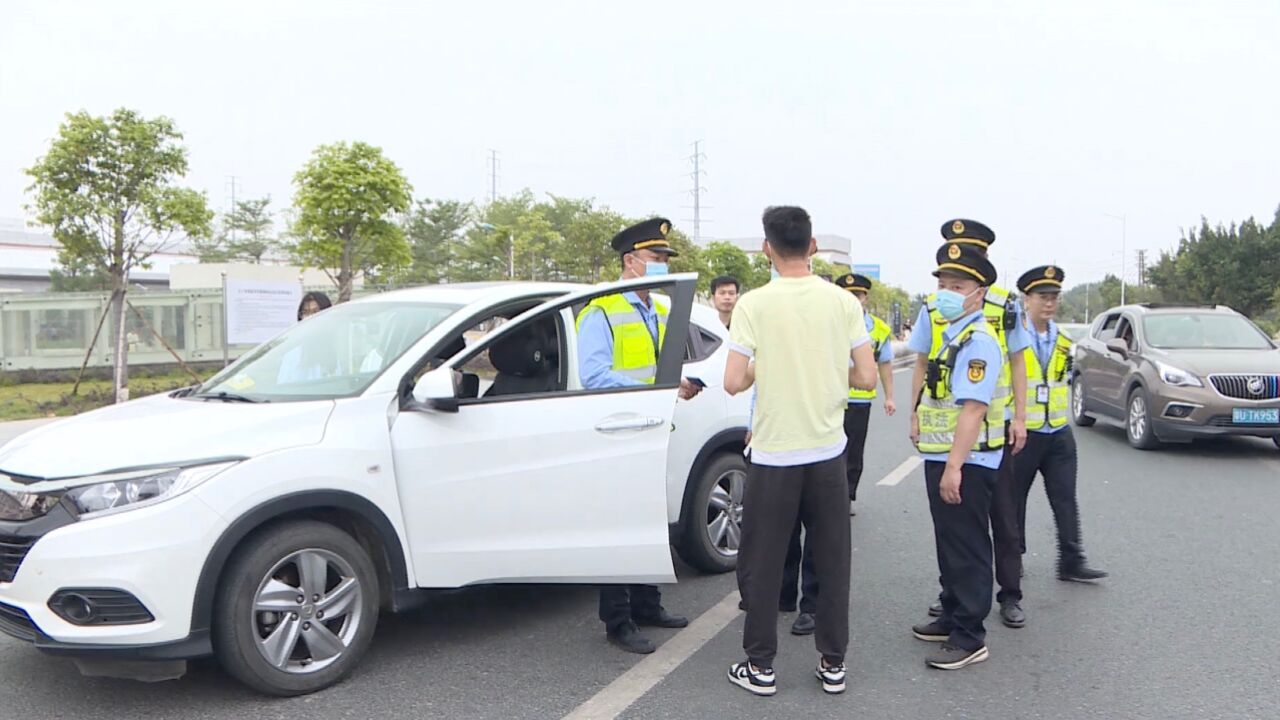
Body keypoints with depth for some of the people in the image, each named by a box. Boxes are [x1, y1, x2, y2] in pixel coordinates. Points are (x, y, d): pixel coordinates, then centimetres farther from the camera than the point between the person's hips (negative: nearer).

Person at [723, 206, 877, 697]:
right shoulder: (843, 301, -2)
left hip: (773, 453, -3)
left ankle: (760, 666, 17)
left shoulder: (754, 304, -10)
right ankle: (832, 664, 21)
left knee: (764, 563, 9)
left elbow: (734, 383, -13)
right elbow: (866, 377, -2)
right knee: (832, 561, 13)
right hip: (827, 451, 3)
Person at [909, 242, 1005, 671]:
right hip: (943, 458, 10)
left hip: (966, 463, -10)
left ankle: (970, 638, 9)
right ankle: (953, 618, 33)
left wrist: (954, 467, -27)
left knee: (967, 550, -1)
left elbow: (973, 408, -25)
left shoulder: (978, 341, -18)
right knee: (949, 544, 19)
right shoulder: (953, 334, 13)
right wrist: (919, 424, 23)